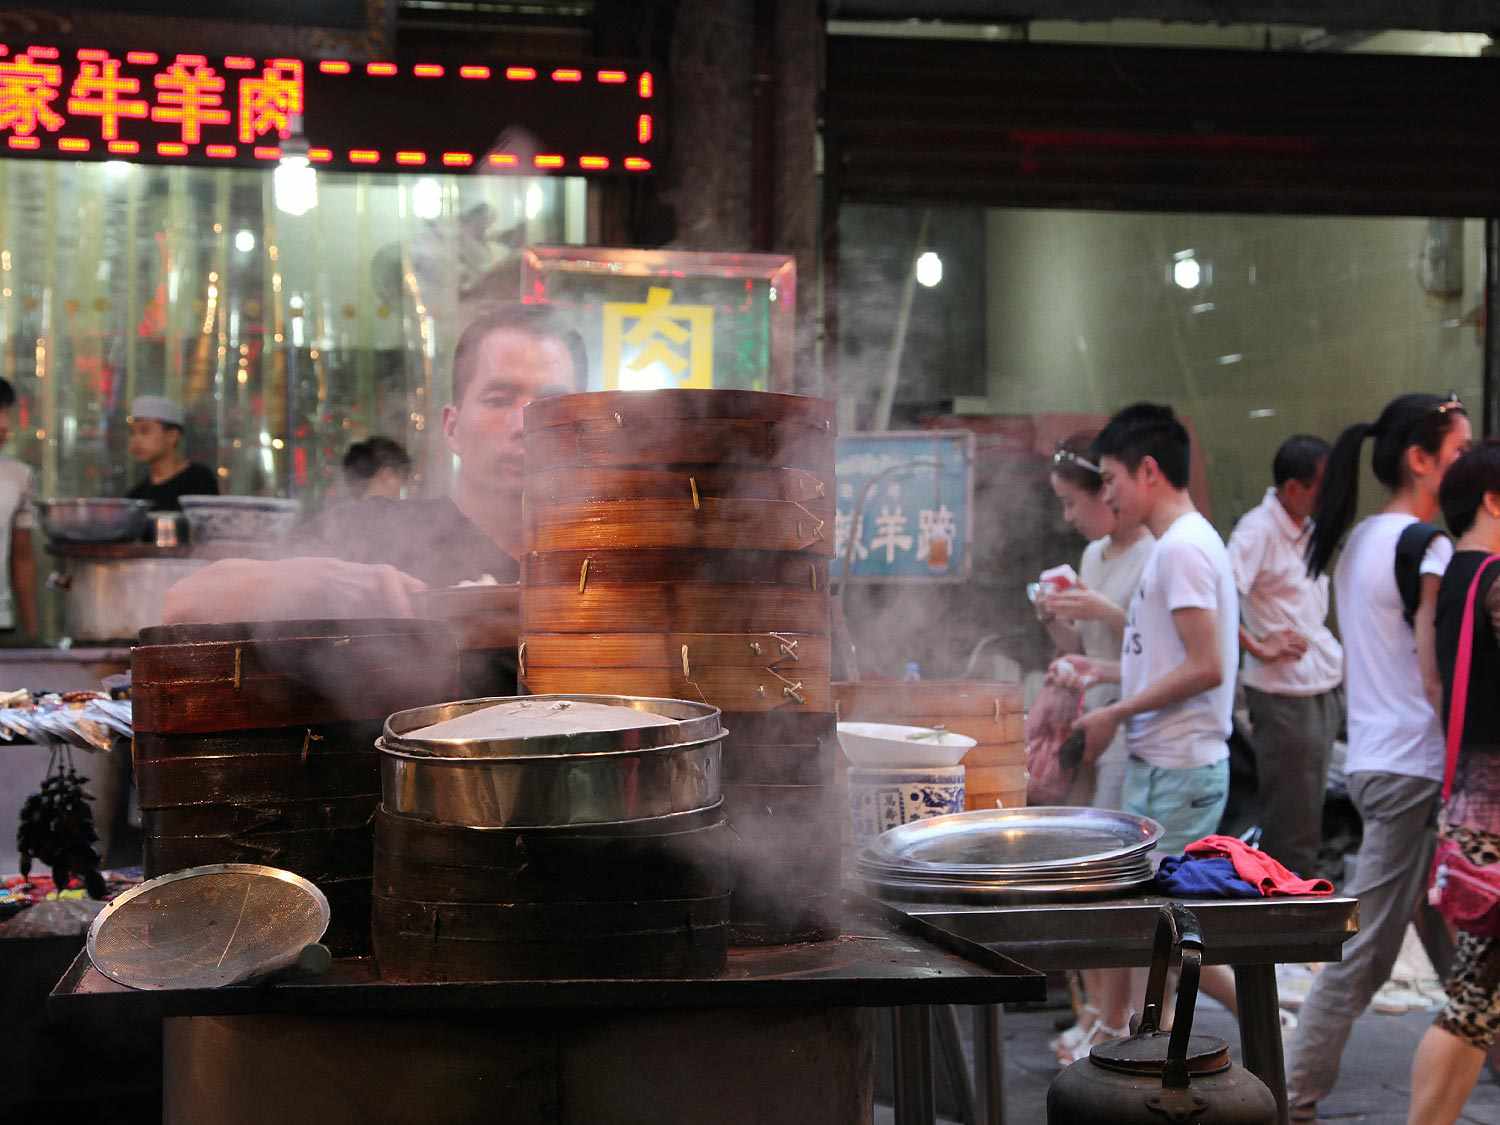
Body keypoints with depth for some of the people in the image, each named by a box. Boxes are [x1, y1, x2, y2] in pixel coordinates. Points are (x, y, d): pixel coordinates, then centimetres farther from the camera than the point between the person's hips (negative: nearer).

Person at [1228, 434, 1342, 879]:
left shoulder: (1310, 530, 12)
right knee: (1292, 832, -2)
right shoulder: (1258, 530, -16)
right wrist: (1259, 648, -19)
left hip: (1323, 690, 9)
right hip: (1286, 696, -9)